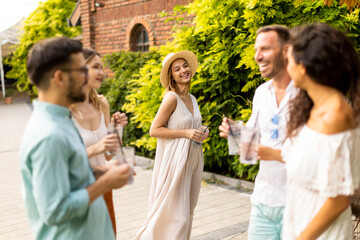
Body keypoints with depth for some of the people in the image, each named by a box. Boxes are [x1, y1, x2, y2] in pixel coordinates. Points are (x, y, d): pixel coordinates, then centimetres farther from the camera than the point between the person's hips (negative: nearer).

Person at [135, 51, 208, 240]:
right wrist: (186, 133, -19)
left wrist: (201, 134, 3)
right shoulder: (171, 98, -14)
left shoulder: (192, 99, 10)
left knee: (186, 212, 16)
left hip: (193, 159, 8)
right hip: (175, 160, -8)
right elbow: (154, 130, -15)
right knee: (174, 213, -3)